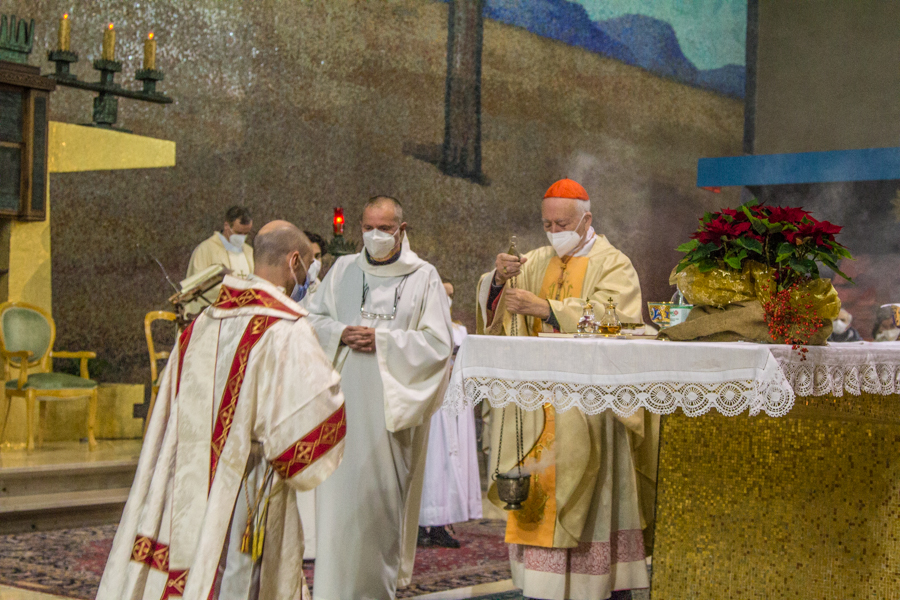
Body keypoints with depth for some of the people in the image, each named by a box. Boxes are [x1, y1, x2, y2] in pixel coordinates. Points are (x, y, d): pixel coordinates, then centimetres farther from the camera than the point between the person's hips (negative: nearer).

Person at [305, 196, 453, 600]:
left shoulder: (423, 277, 2)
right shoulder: (343, 270, 11)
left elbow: (438, 343, -4)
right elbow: (312, 318, 13)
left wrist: (382, 340, -12)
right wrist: (341, 334, -7)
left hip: (390, 404, -2)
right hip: (342, 399, 2)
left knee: (383, 495, 1)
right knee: (339, 493, 1)